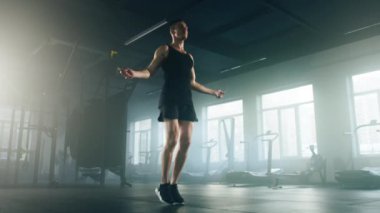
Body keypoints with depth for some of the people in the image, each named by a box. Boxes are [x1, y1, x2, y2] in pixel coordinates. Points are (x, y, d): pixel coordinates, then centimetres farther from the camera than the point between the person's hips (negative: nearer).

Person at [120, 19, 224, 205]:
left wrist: (213, 92, 33)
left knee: (186, 142, -5)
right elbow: (149, 72, 2)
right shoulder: (164, 49, 11)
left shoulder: (189, 56, 25)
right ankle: (163, 185, -10)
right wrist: (135, 74, -19)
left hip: (186, 99, 6)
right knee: (172, 139, -19)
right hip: (170, 97, -6)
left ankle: (173, 185, 1)